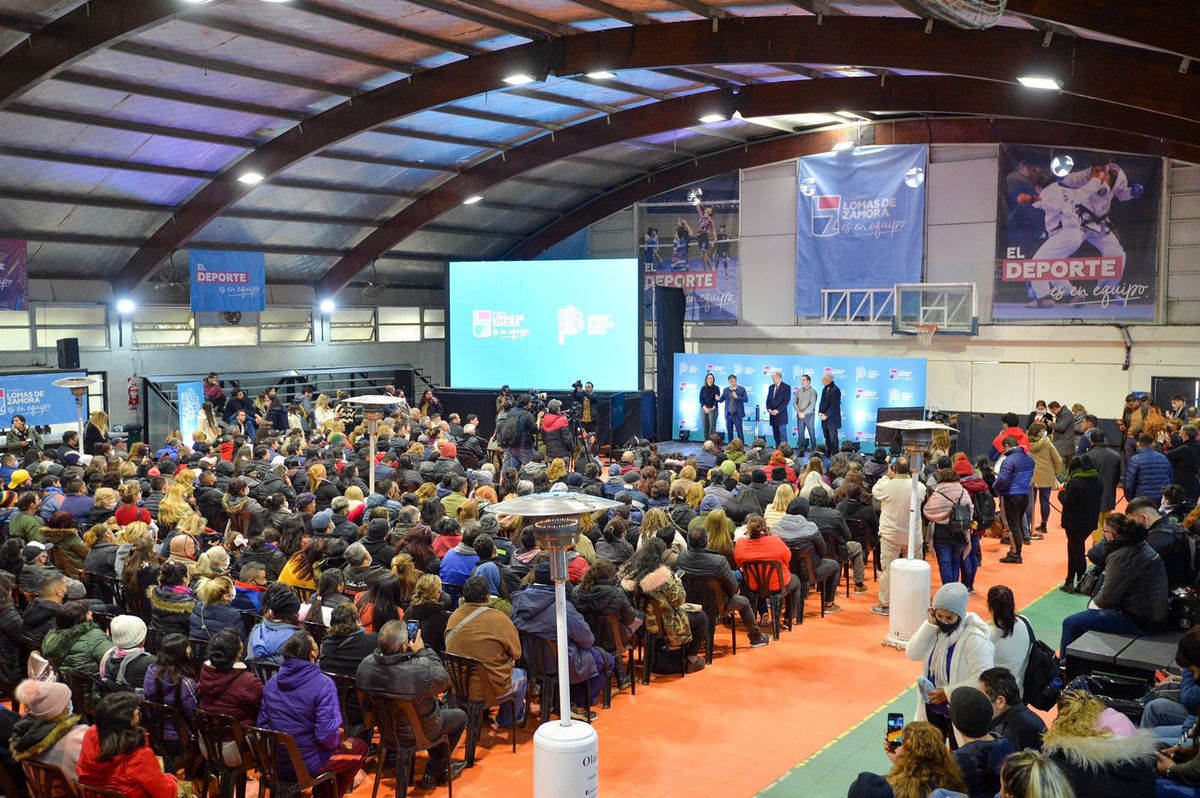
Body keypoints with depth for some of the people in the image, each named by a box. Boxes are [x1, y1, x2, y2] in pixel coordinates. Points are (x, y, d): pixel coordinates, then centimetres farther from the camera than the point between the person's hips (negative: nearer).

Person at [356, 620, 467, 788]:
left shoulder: (365, 665, -22)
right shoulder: (423, 669, -39)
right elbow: (444, 680, -16)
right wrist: (423, 651, -14)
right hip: (417, 732, -5)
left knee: (438, 704, 32)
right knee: (460, 717, 23)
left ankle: (444, 766, 44)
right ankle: (433, 773, 33)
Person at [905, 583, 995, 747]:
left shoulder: (975, 638, -26)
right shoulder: (937, 627, -5)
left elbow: (982, 678, -27)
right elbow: (913, 654, -10)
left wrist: (948, 692, -26)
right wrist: (930, 624, -18)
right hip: (932, 707, 6)